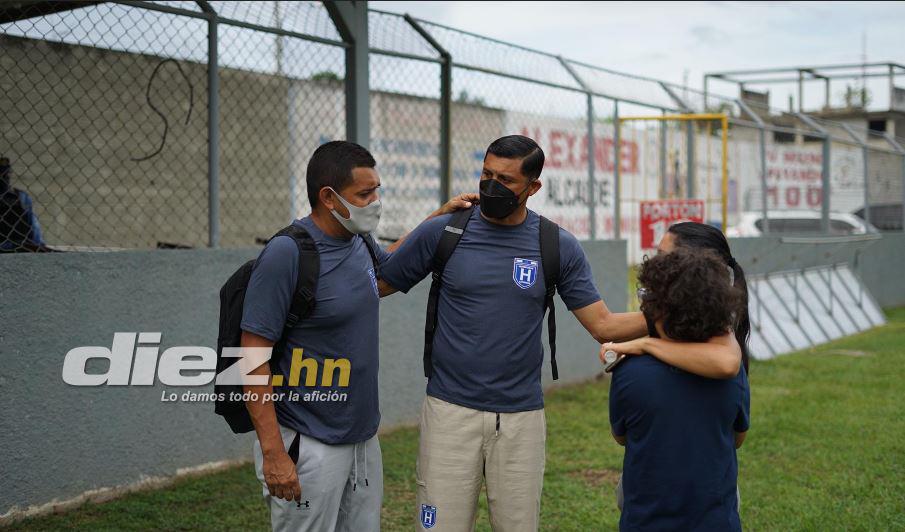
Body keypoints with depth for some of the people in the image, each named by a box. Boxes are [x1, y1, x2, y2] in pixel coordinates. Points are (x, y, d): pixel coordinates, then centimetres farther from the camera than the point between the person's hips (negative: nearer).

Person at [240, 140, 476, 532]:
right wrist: (273, 454, -21)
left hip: (364, 439, 7)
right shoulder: (286, 255, -17)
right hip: (308, 448, -7)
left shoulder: (359, 242, 5)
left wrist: (438, 218, 18)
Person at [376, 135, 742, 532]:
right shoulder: (442, 232, 0)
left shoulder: (559, 247, 2)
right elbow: (377, 285, 4)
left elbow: (603, 325, 1)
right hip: (451, 410, -1)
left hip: (522, 417, 1)